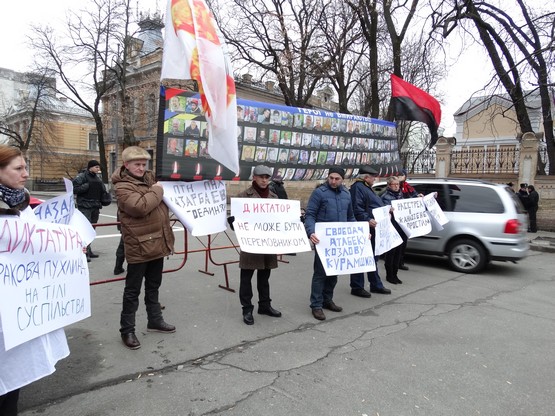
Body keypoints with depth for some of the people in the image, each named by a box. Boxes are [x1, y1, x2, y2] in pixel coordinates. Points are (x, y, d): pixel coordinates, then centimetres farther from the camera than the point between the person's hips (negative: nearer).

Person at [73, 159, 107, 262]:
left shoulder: (97, 177, 16)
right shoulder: (82, 176, -6)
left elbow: (103, 191, 26)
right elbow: (74, 189, -13)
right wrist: (87, 185, -20)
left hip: (95, 206, 7)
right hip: (85, 206, -7)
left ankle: (88, 251, 21)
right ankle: (85, 252, -15)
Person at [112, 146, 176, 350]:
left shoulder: (150, 177, 12)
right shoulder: (122, 187, -13)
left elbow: (160, 204, 31)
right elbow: (140, 207, -30)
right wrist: (157, 191, -16)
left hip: (157, 243, 8)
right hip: (138, 246, -8)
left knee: (153, 286, 21)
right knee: (133, 290, 4)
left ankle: (155, 320, 36)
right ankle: (127, 330, 17)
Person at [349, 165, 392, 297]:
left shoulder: (366, 188, 21)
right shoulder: (357, 188, -14)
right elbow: (357, 209, -25)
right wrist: (367, 220, -34)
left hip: (372, 229, 11)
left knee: (373, 258, 18)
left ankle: (376, 285, 28)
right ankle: (357, 287, 6)